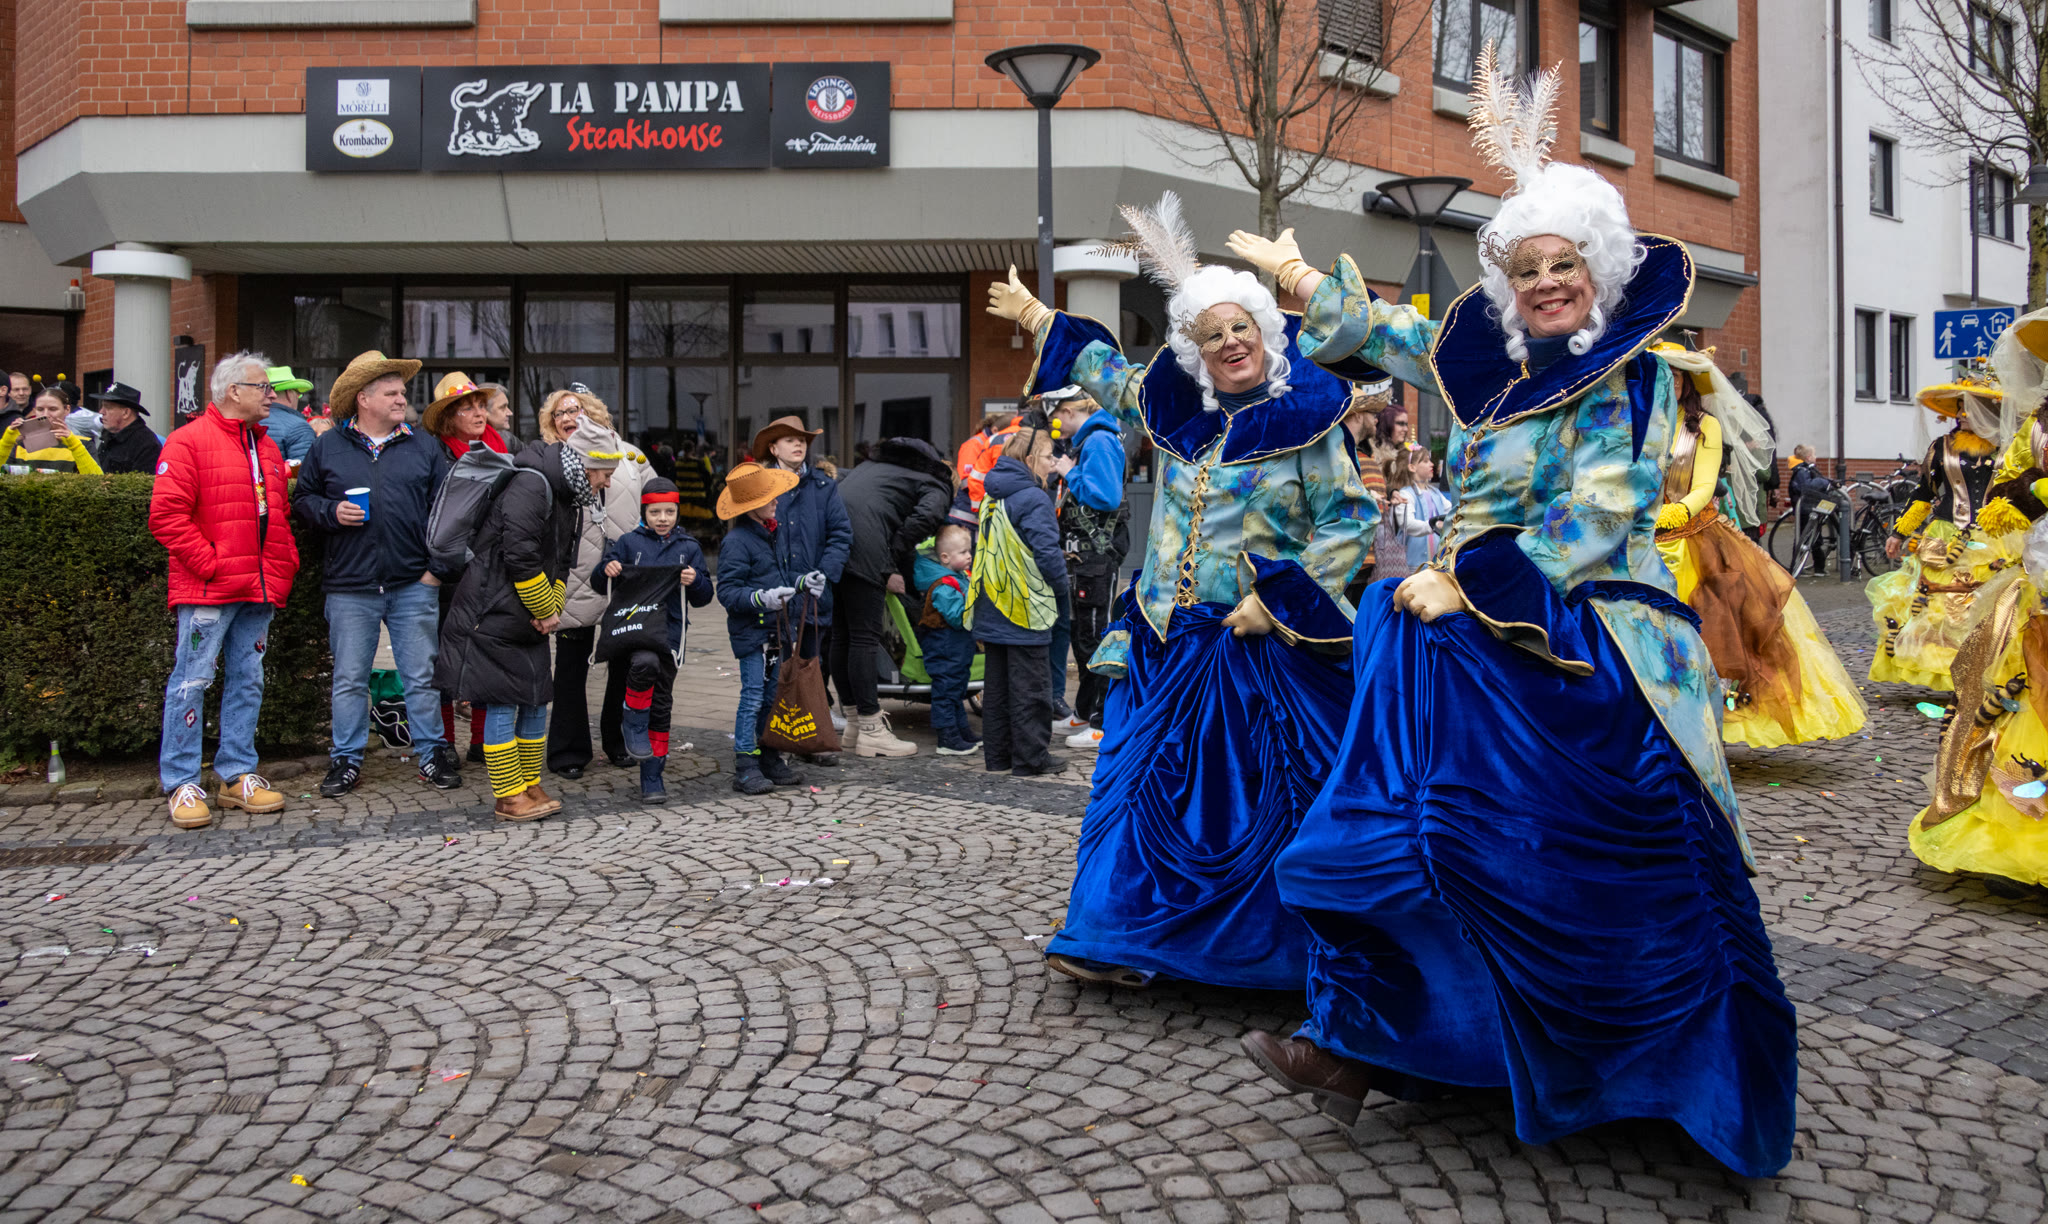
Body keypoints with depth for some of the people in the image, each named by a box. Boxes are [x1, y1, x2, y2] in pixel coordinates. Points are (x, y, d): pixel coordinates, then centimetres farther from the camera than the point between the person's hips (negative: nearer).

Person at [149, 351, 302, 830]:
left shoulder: (267, 447, 17)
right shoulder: (190, 441, -5)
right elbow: (167, 515, -12)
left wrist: (285, 565, 9)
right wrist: (209, 563, -14)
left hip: (259, 590, 7)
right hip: (207, 591, -7)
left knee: (247, 679, 10)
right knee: (192, 681, -3)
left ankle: (237, 776, 17)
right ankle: (182, 784, 4)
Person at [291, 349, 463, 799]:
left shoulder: (423, 448, 8)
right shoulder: (327, 448, 6)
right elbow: (301, 498, 12)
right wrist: (331, 512, -9)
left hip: (414, 584, 0)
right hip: (350, 588, 0)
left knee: (422, 677, 5)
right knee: (349, 680, 7)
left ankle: (431, 753, 17)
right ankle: (346, 759, 18)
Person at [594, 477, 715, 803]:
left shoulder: (688, 547, 12)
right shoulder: (628, 543, 8)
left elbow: (704, 598, 12)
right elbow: (599, 586, 10)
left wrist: (695, 582, -10)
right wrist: (606, 569, -12)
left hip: (669, 631, 2)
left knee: (661, 705, 4)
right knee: (645, 662, -35)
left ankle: (652, 777, 13)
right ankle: (634, 725, -10)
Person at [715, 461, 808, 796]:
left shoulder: (771, 533, 12)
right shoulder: (736, 542, -15)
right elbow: (727, 592, -18)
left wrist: (802, 580, 7)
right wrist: (762, 598, -30)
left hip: (776, 628, 8)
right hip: (750, 630, -8)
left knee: (773, 696, 12)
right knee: (753, 697, -7)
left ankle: (770, 759, 23)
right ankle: (745, 768, -1)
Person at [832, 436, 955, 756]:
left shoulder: (877, 464, 35)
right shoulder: (937, 486, 12)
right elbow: (923, 517, -10)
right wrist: (892, 567, -2)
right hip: (862, 548, -7)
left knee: (841, 636, 14)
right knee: (865, 638, -2)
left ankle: (853, 718, 26)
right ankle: (871, 730, 3)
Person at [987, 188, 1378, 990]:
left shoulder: (1305, 421, -4)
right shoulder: (1176, 412, 11)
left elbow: (1347, 525, -7)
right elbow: (1107, 373, 29)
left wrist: (1275, 600, -15)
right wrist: (1039, 320, 35)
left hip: (1265, 646, -5)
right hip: (1168, 644, 5)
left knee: (1266, 799, -2)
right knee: (1146, 785, 8)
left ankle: (1283, 952, 12)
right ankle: (1120, 940, 17)